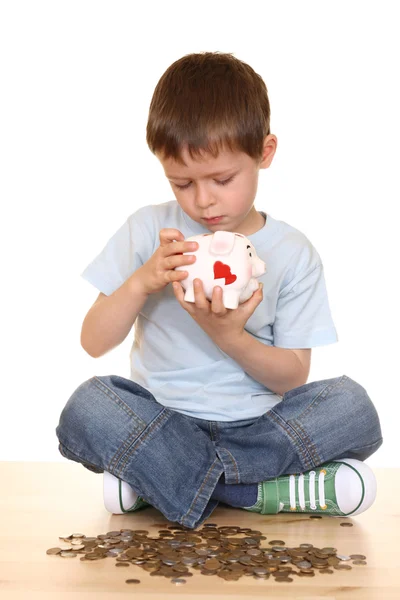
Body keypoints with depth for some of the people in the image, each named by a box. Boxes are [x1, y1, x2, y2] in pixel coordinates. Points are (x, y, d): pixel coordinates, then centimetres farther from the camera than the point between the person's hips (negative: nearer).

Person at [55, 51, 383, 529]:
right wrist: (141, 282, -18)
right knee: (87, 408, -30)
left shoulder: (293, 254, 0)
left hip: (255, 425, 1)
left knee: (351, 406, -25)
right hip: (162, 419, 0)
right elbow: (93, 342, 0)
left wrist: (230, 337, -20)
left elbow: (292, 376, -2)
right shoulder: (148, 231, 1)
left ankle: (156, 478, -23)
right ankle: (261, 491, -26)